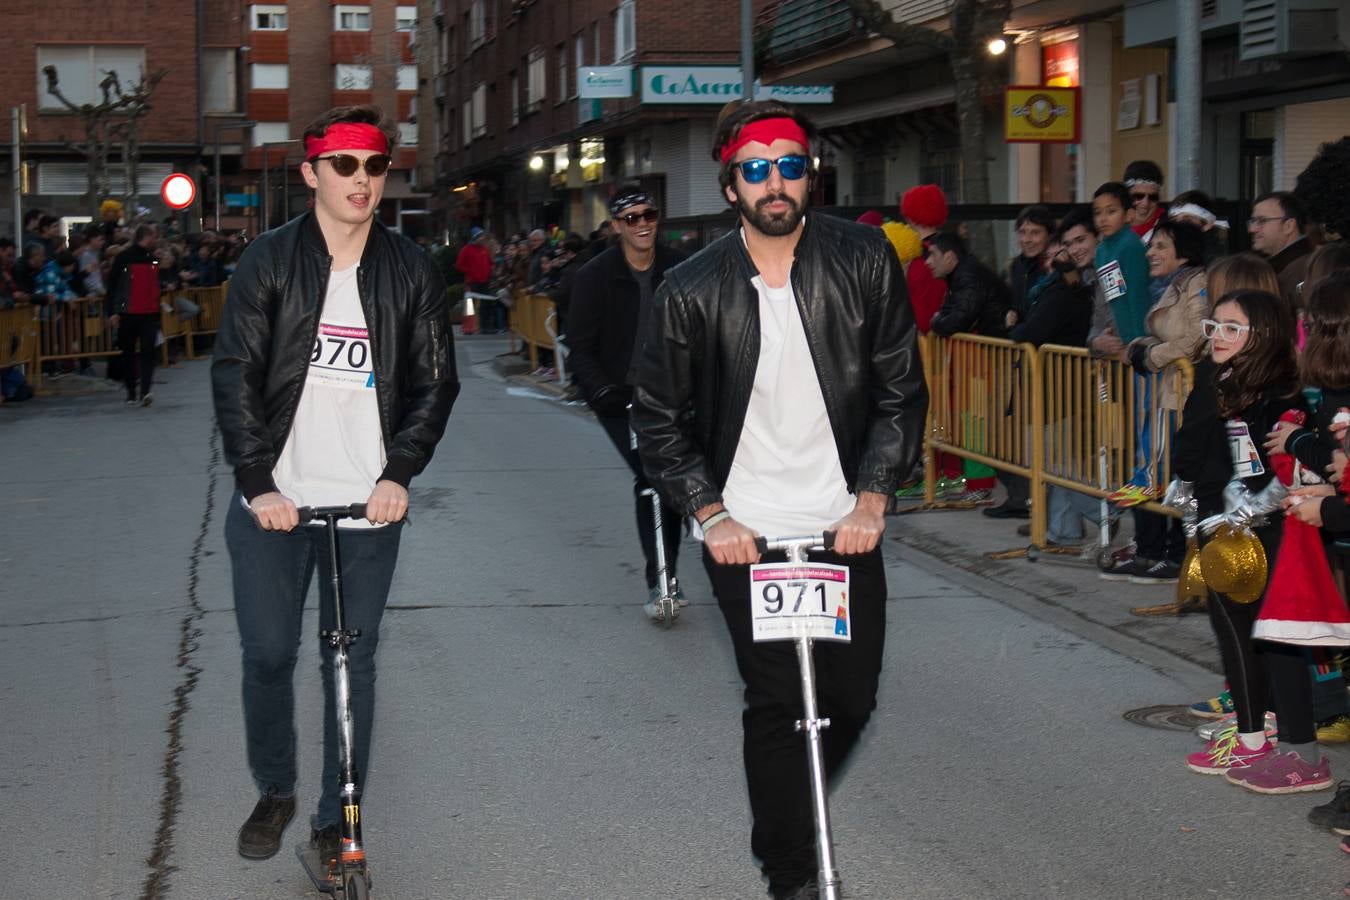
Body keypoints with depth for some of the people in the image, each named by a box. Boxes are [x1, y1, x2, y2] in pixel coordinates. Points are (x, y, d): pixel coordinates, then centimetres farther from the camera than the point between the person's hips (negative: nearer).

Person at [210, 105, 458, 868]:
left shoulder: (412, 272, 4)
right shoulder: (270, 261, 1)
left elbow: (435, 383, 4)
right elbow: (236, 374, -3)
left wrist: (398, 473, -10)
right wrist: (258, 482, -13)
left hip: (369, 503, 1)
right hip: (275, 499, 0)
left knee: (354, 662, 5)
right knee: (268, 653, 4)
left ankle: (335, 820, 18)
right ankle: (275, 792, 28)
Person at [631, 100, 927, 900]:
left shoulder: (865, 261, -4)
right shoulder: (692, 292, -6)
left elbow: (901, 392, 1)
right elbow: (660, 419, 2)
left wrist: (872, 501, -7)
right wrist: (710, 516, -7)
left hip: (846, 525, 2)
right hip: (746, 531, -2)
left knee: (852, 700, 7)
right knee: (777, 706, -1)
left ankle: (791, 824, 35)